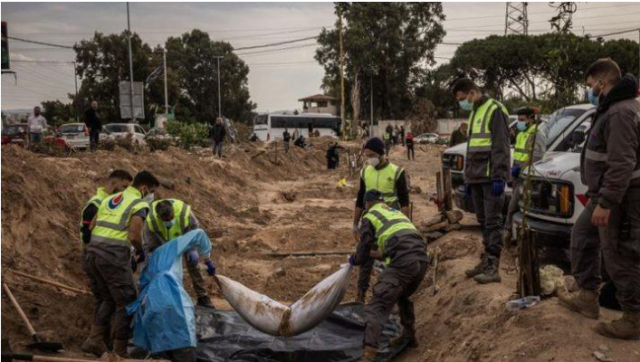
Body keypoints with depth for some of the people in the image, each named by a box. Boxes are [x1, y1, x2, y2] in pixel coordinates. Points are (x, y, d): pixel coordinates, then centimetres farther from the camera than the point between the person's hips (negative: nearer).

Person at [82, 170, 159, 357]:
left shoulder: (110, 199, 21)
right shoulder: (139, 204, -4)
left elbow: (92, 226, 20)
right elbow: (134, 236, -15)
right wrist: (140, 252, 5)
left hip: (93, 252, 8)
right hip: (114, 256, -8)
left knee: (107, 299, 22)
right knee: (126, 302, 4)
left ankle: (95, 339, 12)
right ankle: (120, 351, 8)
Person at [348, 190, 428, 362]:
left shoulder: (369, 217, 13)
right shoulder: (397, 213, 32)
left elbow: (362, 254, 14)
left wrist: (354, 259, 37)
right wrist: (374, 254, 48)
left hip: (403, 263, -7)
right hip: (422, 259, 7)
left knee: (378, 306, -7)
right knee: (403, 296, 33)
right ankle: (409, 336, 43)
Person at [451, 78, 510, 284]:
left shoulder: (494, 111, -8)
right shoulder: (474, 113, 21)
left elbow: (501, 147, -14)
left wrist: (499, 177, -19)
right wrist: (467, 178, 24)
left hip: (491, 178, -9)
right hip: (477, 178, 9)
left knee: (493, 222, -8)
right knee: (483, 221, 11)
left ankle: (493, 267, -9)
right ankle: (486, 260, 17)